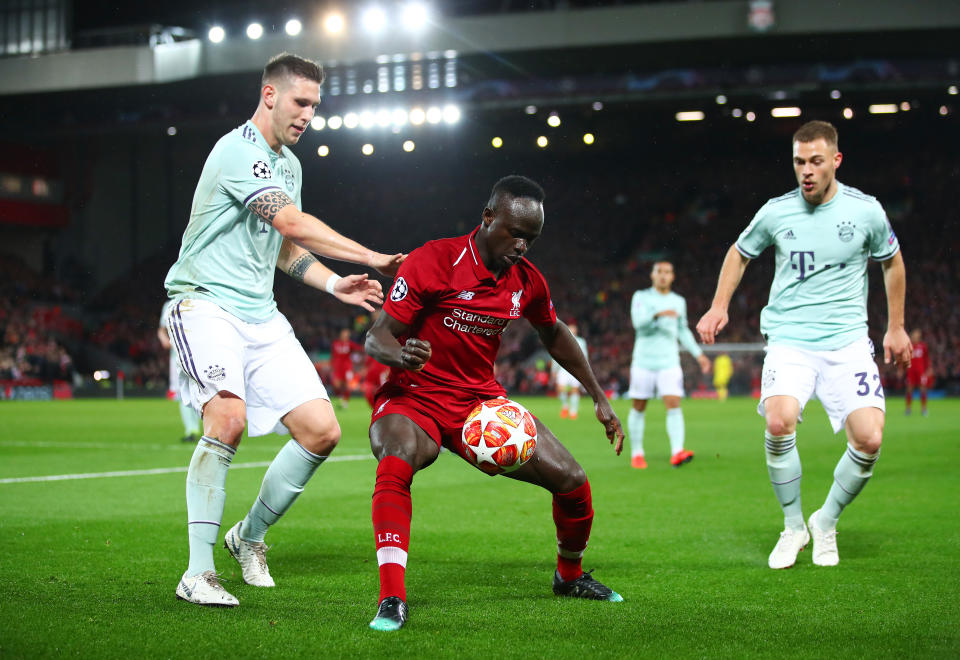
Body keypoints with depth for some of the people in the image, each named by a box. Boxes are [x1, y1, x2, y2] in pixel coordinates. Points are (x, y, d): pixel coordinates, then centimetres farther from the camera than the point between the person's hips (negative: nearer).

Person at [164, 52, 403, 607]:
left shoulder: (289, 163, 18)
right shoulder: (239, 151, -13)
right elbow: (293, 224, -24)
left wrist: (335, 284, 10)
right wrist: (371, 258, -25)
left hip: (261, 315, 8)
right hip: (207, 303, -8)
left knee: (322, 431, -1)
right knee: (229, 418, -30)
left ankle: (250, 536, 21)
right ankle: (198, 572, -20)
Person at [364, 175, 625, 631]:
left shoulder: (527, 280, 0)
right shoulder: (432, 262, -16)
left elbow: (554, 335, 21)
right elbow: (376, 338, -15)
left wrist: (599, 397, 19)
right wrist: (401, 355, -39)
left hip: (481, 403, 5)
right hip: (415, 398, -5)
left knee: (572, 481, -2)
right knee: (396, 462, -39)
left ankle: (569, 576, 29)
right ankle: (391, 599, -35)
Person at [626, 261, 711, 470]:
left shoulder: (678, 302, 11)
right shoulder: (641, 297, 0)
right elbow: (638, 322, -18)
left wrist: (698, 354, 20)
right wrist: (658, 314, -35)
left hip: (669, 361, 2)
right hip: (643, 361, -2)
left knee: (673, 405, -14)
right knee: (639, 408, 4)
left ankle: (677, 452, -25)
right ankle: (636, 453, 17)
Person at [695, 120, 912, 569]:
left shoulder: (866, 210, -1)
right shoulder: (776, 212, 0)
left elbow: (892, 262, 18)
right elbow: (740, 252, 20)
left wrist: (896, 327, 20)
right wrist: (719, 306, 10)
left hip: (847, 340, 1)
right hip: (789, 340, 0)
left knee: (869, 438, -17)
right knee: (779, 421, -27)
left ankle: (826, 522, 12)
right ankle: (793, 525, -3)